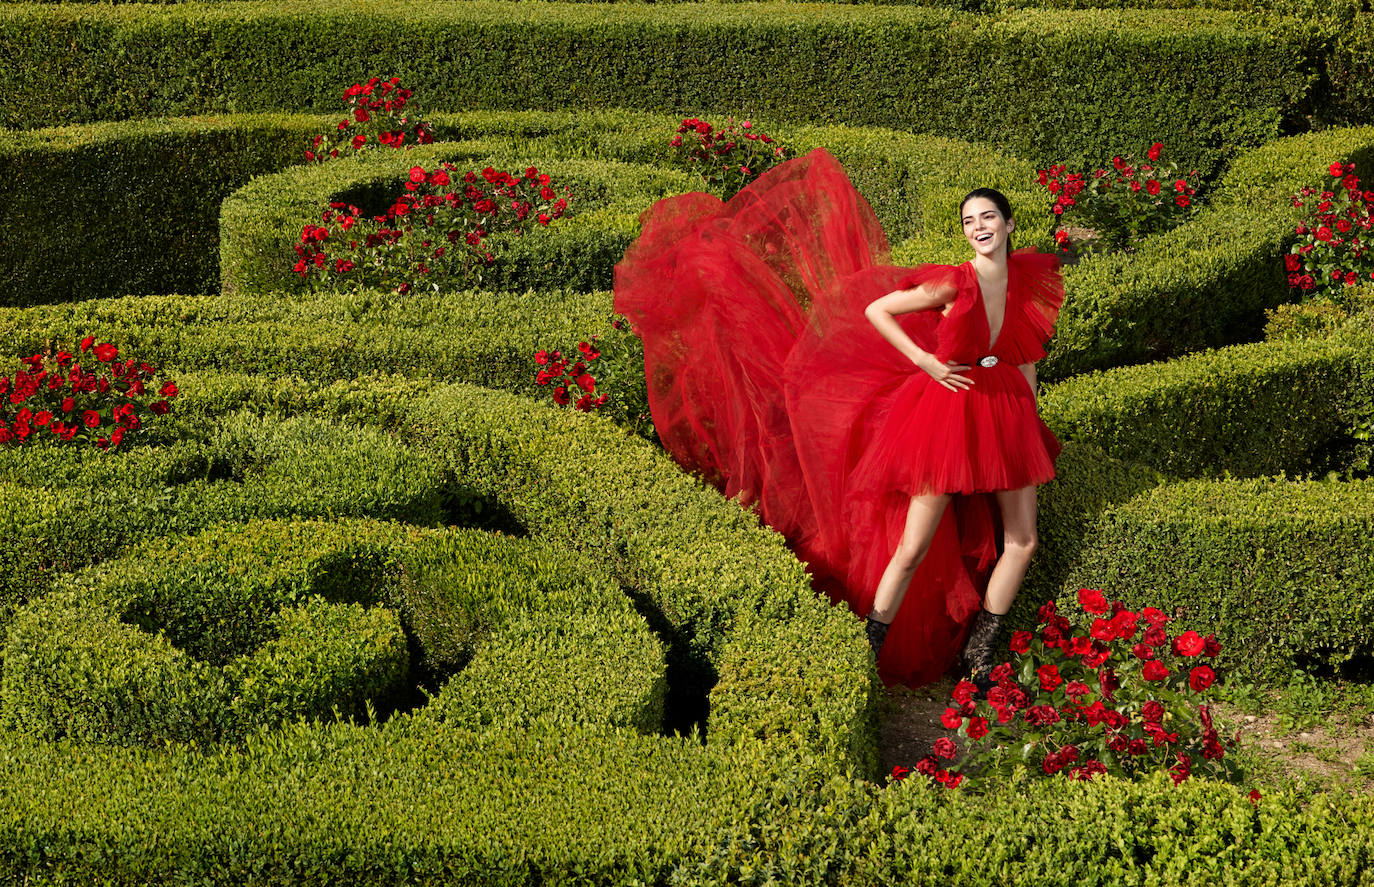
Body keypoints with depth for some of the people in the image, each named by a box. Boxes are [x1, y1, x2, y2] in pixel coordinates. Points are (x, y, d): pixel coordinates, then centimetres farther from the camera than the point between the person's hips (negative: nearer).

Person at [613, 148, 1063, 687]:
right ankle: (871, 648, 13)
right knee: (914, 548, -3)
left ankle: (979, 649, 23)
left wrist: (1030, 426, 12)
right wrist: (926, 363, -14)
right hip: (945, 415, -5)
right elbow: (875, 309, -9)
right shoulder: (954, 283, -15)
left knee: (1021, 542, 7)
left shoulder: (1027, 282, 0)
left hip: (1005, 418, 5)